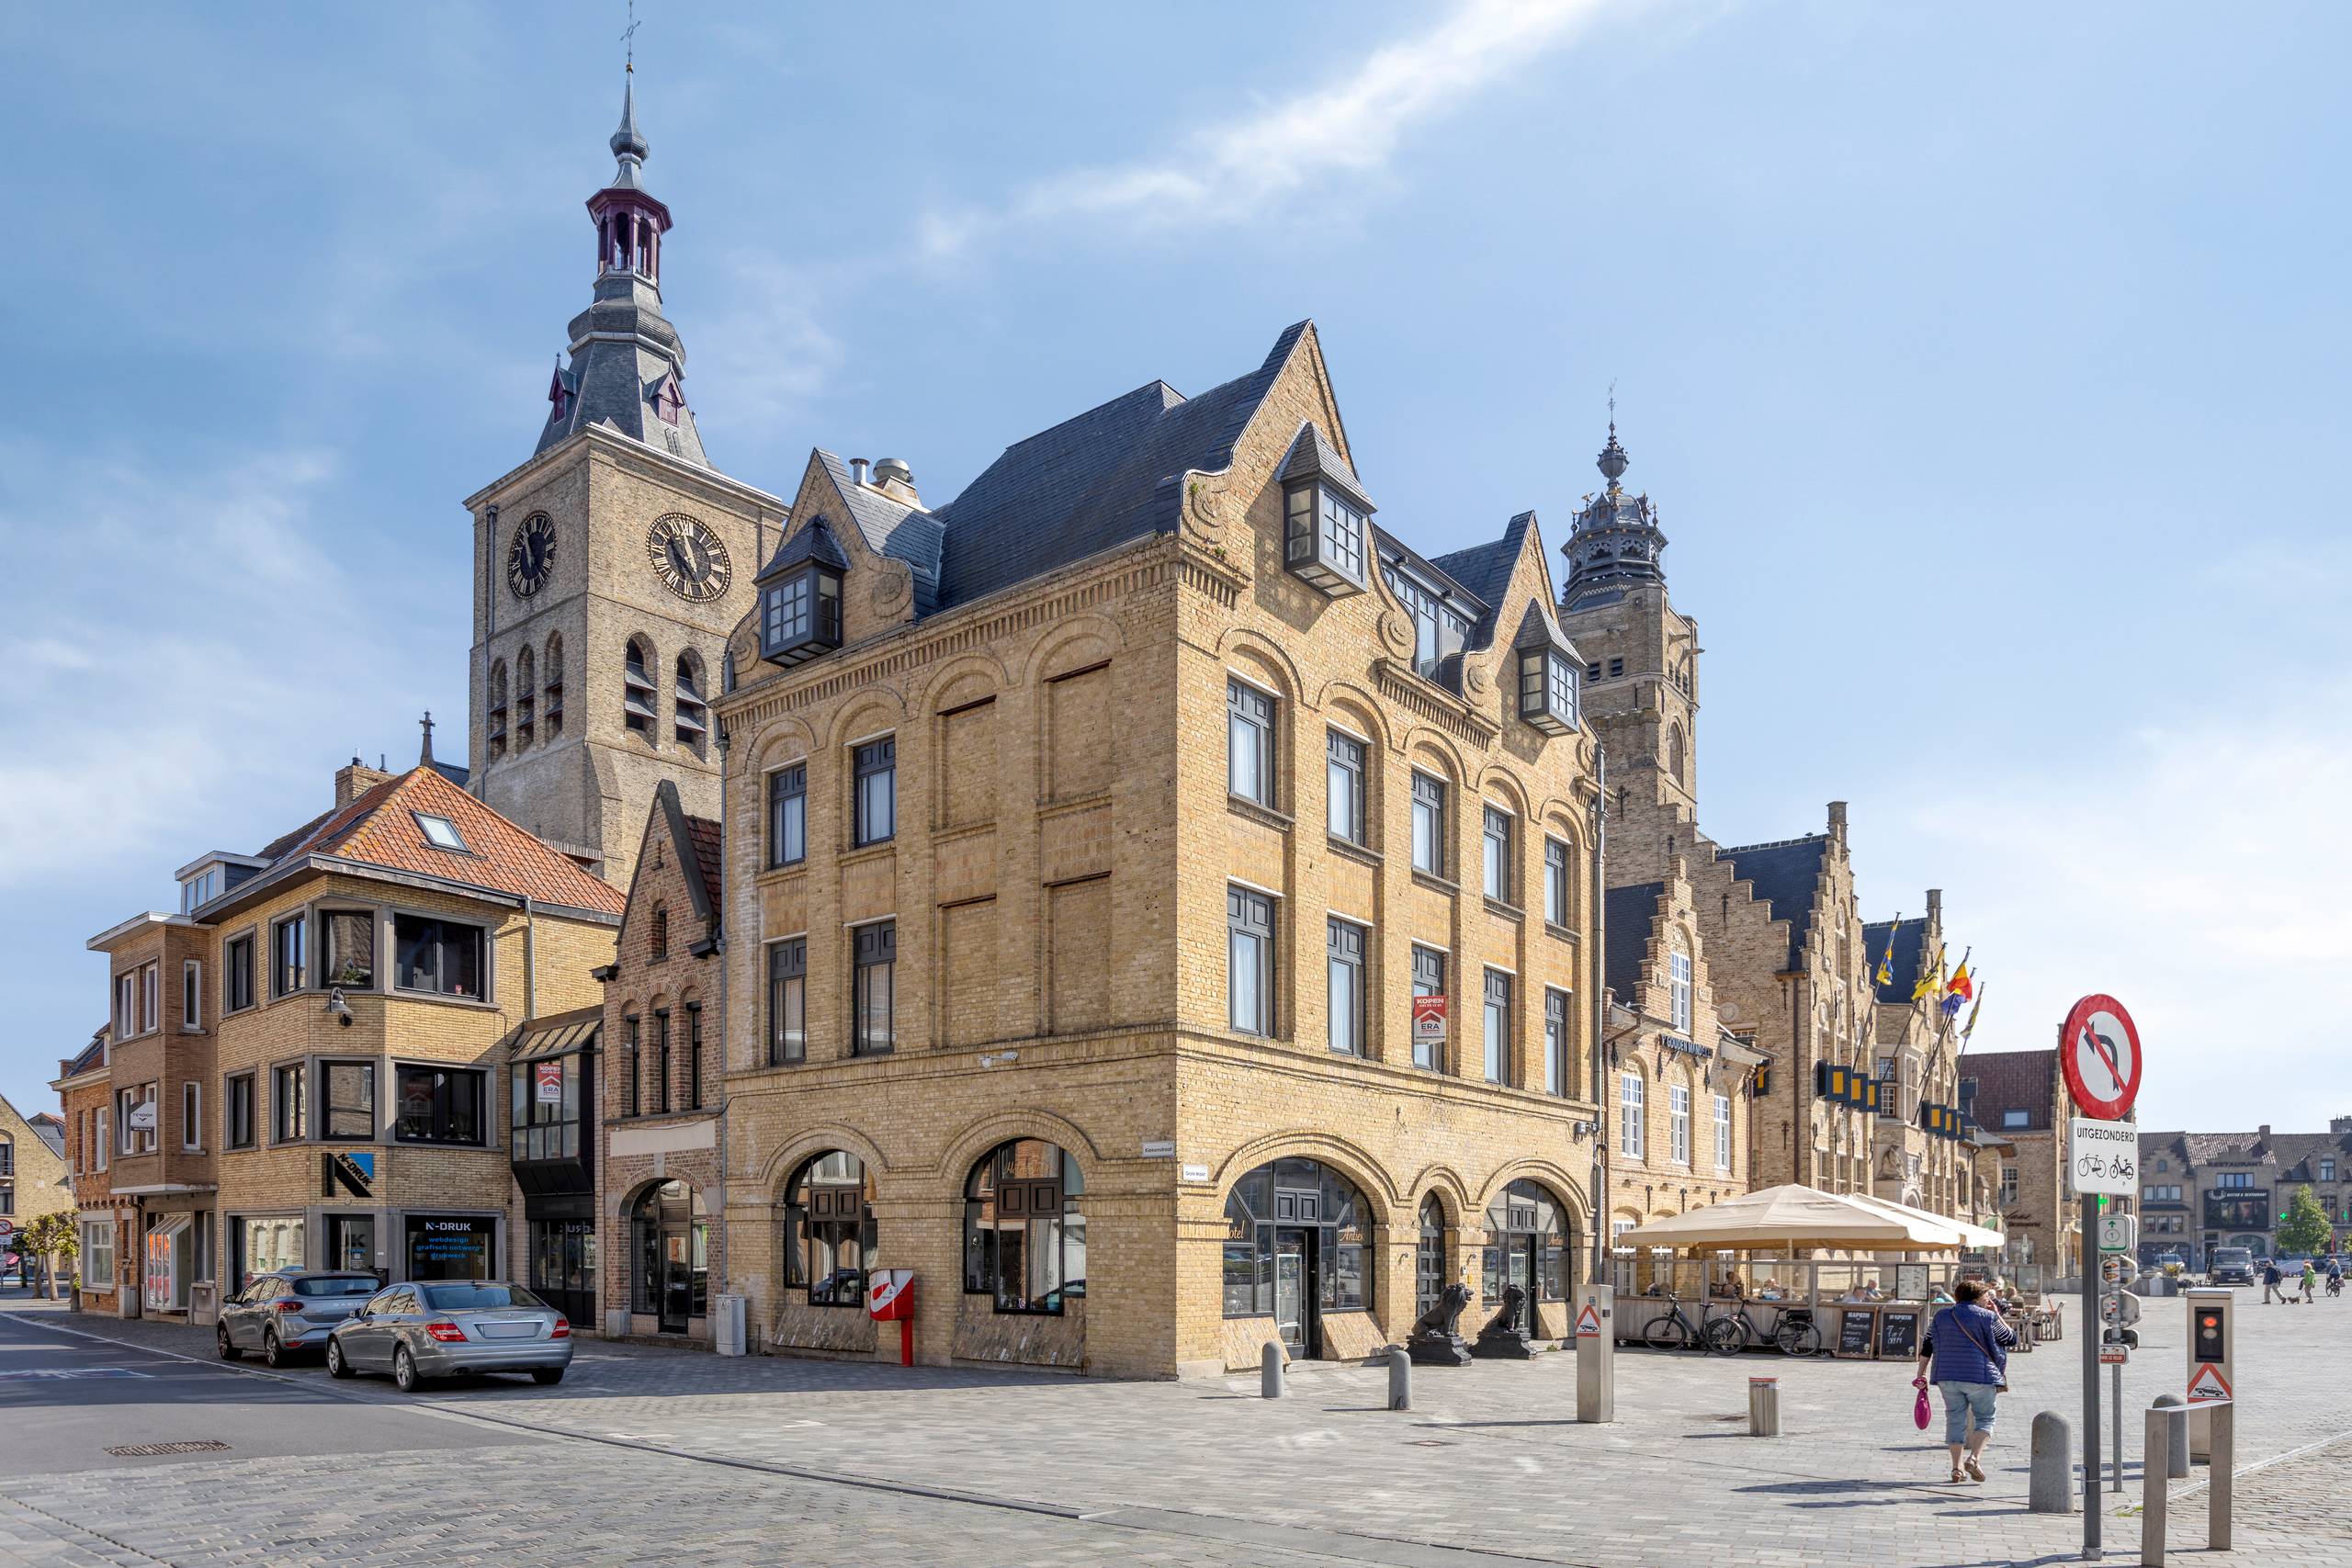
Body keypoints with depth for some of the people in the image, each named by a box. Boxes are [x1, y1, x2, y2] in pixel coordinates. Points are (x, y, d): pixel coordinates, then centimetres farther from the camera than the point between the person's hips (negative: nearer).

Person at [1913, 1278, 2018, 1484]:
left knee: (1955, 1420, 9)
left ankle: (1956, 1466, 5)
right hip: (1980, 1376, -4)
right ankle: (1973, 1458, -11)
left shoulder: (1940, 1317, 12)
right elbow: (2011, 1339, 9)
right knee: (1985, 1419, 8)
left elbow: (1927, 1347, 10)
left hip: (1947, 1376, 4)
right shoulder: (1987, 1317, 0)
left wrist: (1921, 1374, 14)